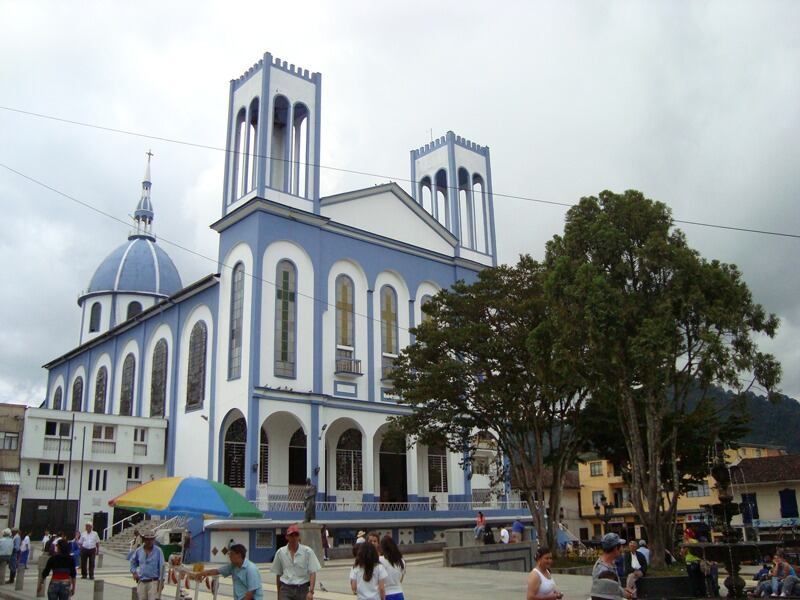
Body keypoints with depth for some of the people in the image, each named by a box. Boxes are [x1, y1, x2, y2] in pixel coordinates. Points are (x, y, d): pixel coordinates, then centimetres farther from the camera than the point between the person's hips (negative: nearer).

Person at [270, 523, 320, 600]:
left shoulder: (307, 551, -4)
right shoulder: (280, 552, 1)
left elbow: (312, 573, -7)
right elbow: (278, 574, 11)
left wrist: (311, 591, -18)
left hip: (303, 589, 0)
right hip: (286, 590, 0)